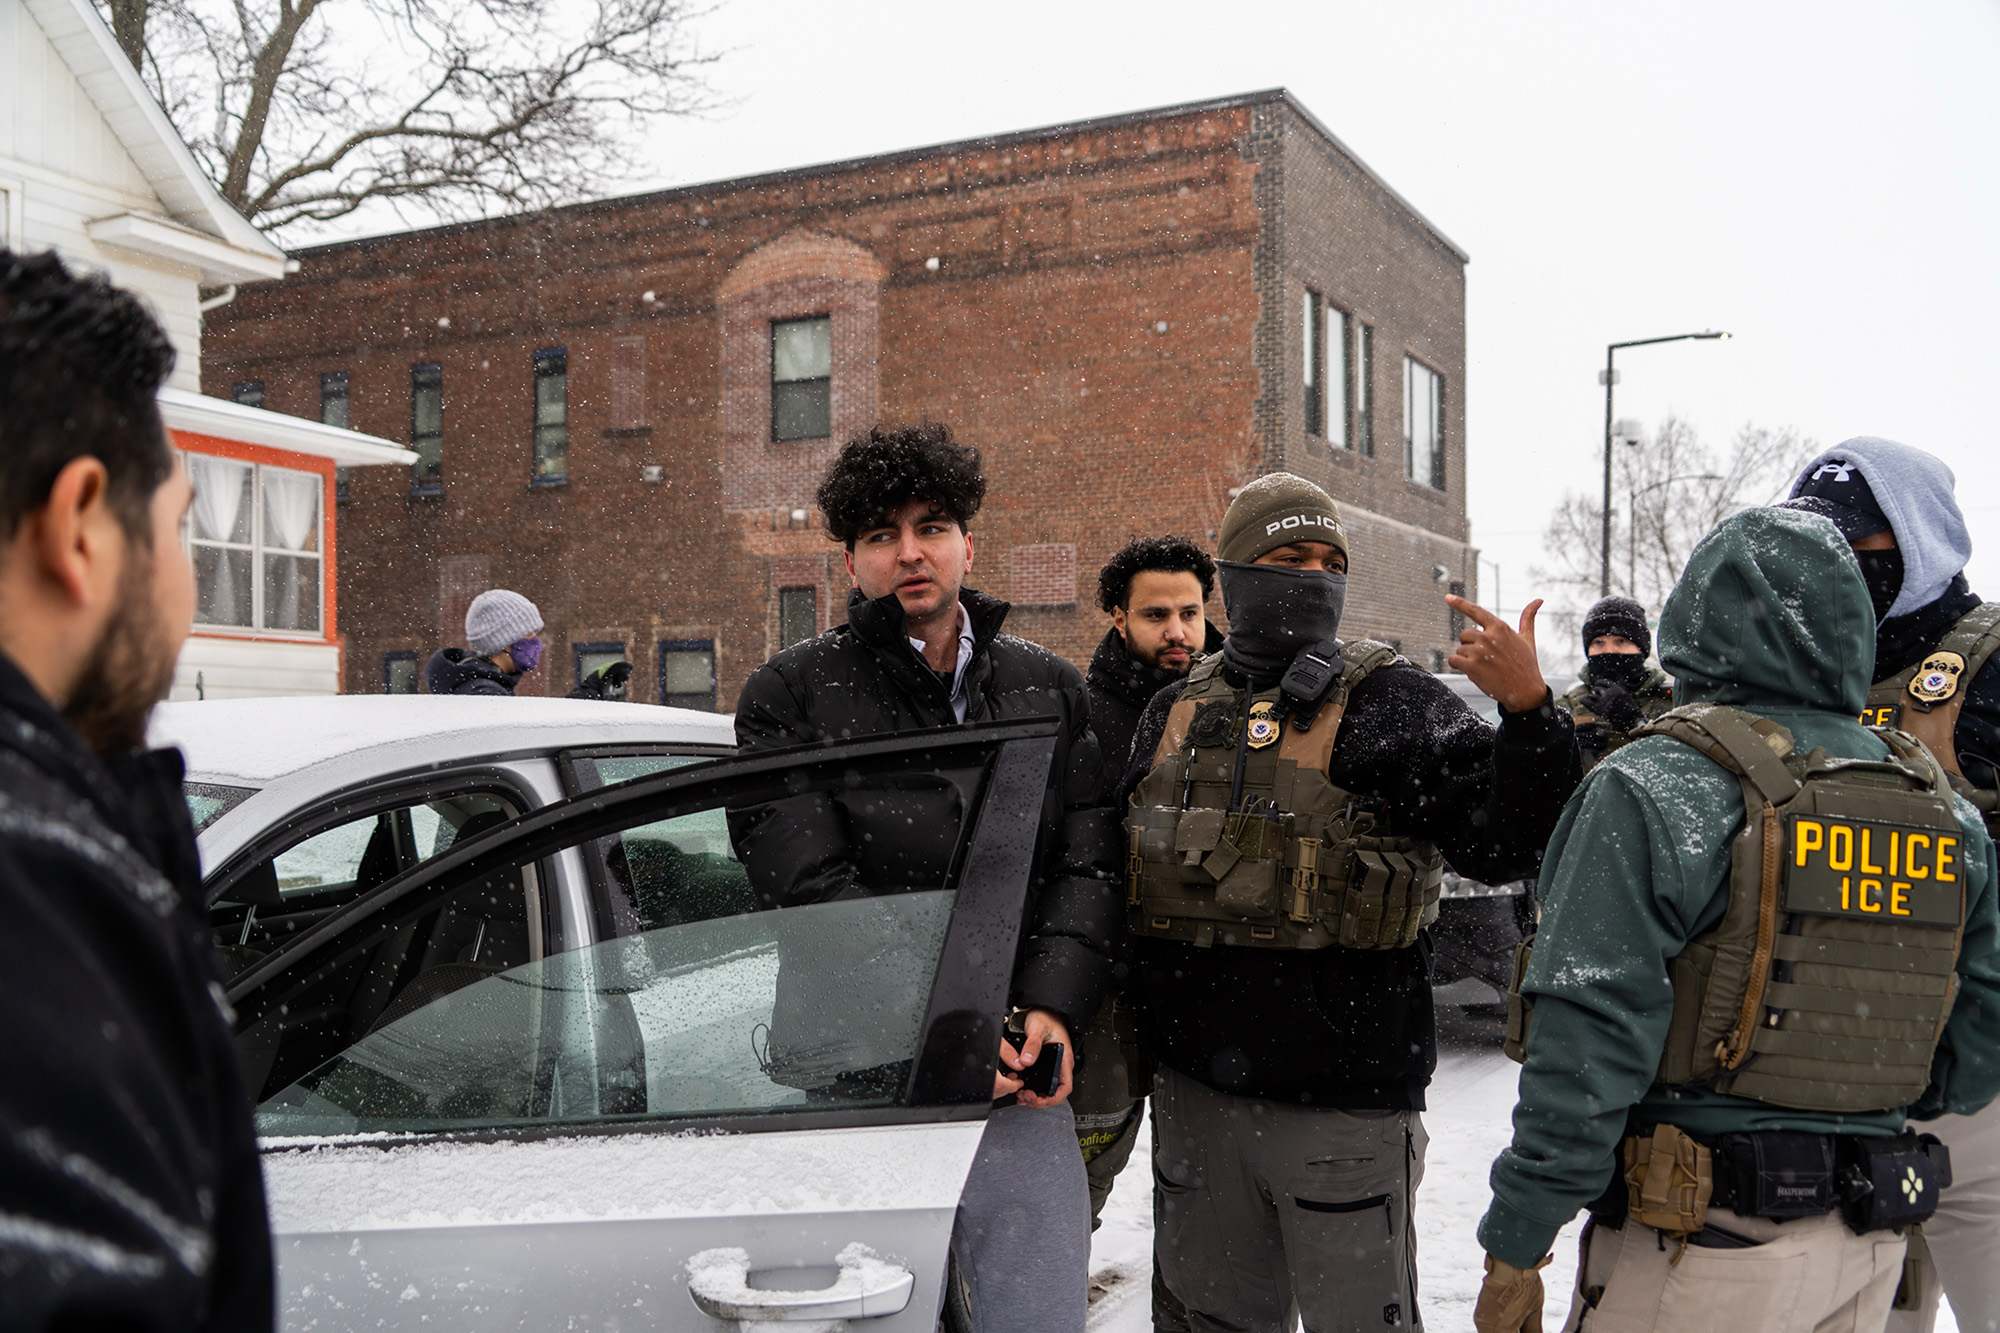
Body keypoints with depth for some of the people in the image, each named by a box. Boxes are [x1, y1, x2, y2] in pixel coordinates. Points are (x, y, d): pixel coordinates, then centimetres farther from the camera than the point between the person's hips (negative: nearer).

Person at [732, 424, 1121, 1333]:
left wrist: (1051, 1010, -11)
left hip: (1017, 1080, 3)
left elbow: (1087, 865, 5)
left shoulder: (1051, 690, 11)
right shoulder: (789, 695, 1)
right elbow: (809, 885, -9)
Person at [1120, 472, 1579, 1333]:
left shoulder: (1392, 703, -5)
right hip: (1194, 1095, 4)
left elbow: (1505, 844, -16)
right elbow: (1123, 880, 18)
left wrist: (1528, 710, -31)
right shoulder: (1175, 714, 8)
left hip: (1345, 1104, -4)